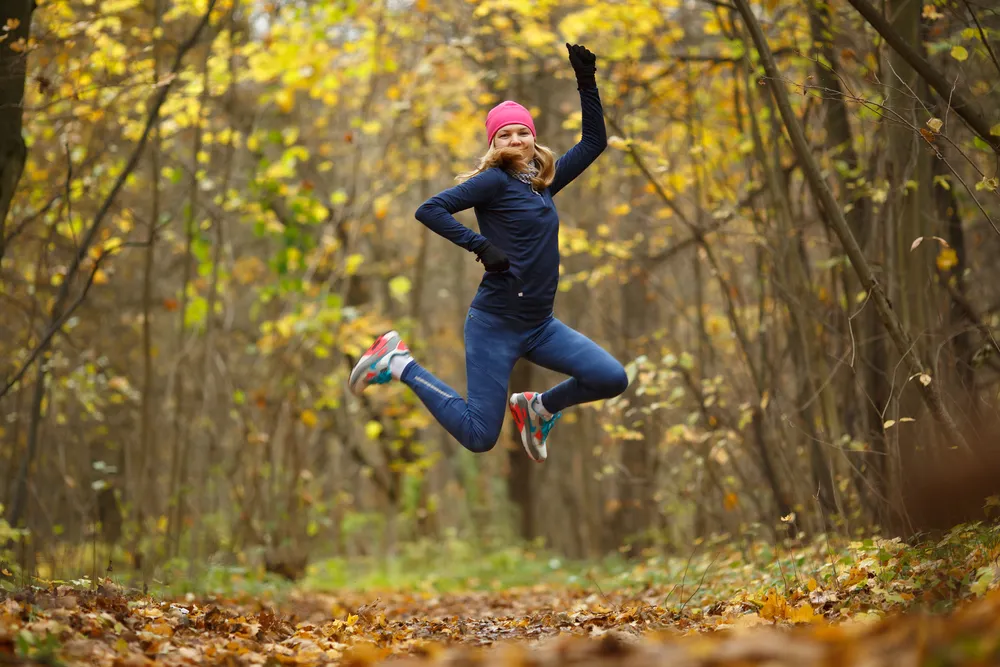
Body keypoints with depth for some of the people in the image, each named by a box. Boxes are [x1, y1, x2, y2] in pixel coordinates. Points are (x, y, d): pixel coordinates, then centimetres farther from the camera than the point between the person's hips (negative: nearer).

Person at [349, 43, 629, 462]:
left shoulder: (544, 180, 10)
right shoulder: (494, 180, -9)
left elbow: (594, 141, 17)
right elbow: (430, 209, -17)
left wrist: (587, 82, 9)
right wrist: (481, 246, -21)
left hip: (539, 325, 6)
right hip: (496, 323, -6)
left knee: (612, 379, -13)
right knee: (479, 438, -4)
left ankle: (537, 408, 14)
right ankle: (399, 364, 13)